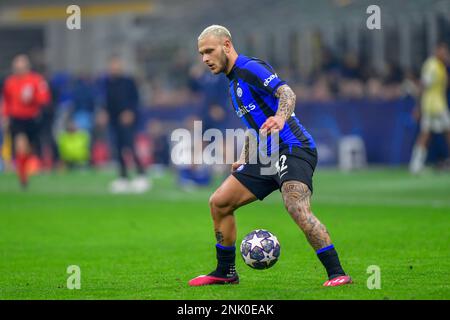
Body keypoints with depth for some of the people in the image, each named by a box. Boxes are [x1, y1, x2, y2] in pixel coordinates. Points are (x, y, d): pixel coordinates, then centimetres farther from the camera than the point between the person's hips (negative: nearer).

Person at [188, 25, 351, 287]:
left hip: (293, 148, -10)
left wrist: (280, 118, -45)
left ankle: (337, 273, -27)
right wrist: (244, 159, 23)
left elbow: (287, 93, -26)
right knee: (219, 202, 8)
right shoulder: (234, 83, 20)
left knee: (297, 210, -29)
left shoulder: (251, 68, -9)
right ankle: (225, 272, 21)